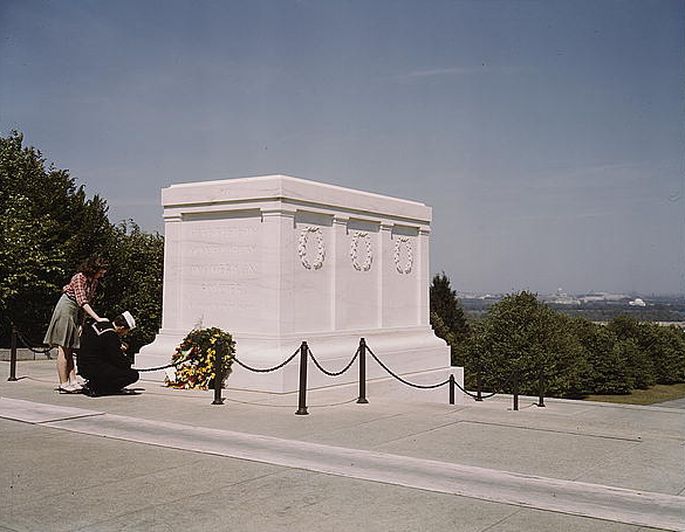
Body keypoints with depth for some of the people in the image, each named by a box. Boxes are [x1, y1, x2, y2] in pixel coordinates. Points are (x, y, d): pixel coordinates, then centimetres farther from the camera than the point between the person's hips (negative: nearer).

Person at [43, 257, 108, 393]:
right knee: (63, 349, -6)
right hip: (66, 308, -8)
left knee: (70, 349, 6)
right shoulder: (79, 278, -18)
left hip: (76, 312, 8)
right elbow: (82, 301, -27)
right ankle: (63, 384, -6)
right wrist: (98, 318, -34)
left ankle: (72, 382, 5)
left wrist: (81, 323, 4)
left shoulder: (94, 282, 6)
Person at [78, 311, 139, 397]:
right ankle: (94, 388, -8)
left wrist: (119, 345, 16)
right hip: (94, 370, -10)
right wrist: (128, 361, 6)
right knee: (134, 375, -11)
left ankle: (92, 383, 16)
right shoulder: (110, 336, -21)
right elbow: (121, 362, -17)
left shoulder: (99, 324, 6)